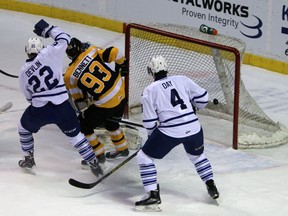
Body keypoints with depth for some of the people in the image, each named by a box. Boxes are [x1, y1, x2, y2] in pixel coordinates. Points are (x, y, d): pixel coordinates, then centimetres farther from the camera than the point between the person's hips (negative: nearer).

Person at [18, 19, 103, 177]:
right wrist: (47, 29, 13)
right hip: (62, 108, -1)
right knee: (74, 134, 16)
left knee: (24, 127, 30)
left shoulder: (23, 72, 7)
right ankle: (94, 164, 15)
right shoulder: (48, 54, -5)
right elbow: (64, 39, 2)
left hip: (39, 111, 1)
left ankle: (28, 160, 35)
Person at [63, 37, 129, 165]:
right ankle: (122, 149, 47)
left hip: (105, 104, -6)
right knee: (110, 122, 31)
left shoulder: (70, 75, -8)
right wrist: (122, 65, 10)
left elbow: (78, 99, 1)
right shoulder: (92, 51, -6)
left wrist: (83, 111, 19)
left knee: (84, 125, 15)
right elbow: (114, 53, -10)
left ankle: (99, 154, 23)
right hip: (121, 92, 6)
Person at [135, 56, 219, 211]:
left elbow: (149, 121, 0)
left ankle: (153, 194, 2)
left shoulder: (149, 91, 1)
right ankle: (211, 187, 34)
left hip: (169, 131, -4)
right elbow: (202, 97, 12)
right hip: (193, 128, 4)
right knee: (197, 156, 33)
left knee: (144, 157, 11)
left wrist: (152, 134, 19)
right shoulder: (182, 80, 9)